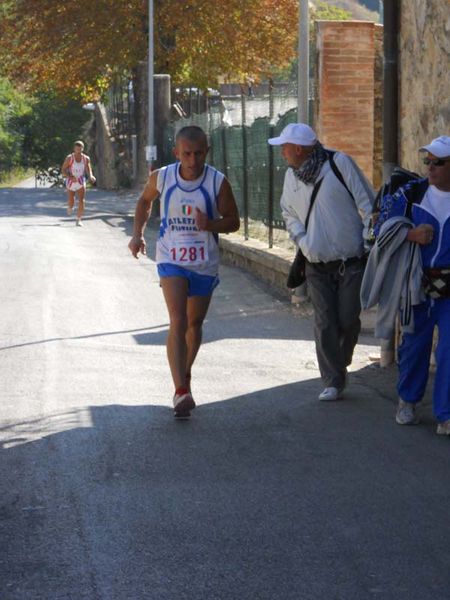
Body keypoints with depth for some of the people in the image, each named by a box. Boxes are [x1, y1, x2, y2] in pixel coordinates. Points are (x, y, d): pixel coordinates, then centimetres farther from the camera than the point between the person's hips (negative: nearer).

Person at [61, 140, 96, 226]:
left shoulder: (86, 159, -4)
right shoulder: (69, 158, -12)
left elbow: (89, 170, -5)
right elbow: (63, 170, -11)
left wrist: (91, 177, -29)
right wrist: (70, 177, -28)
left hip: (81, 182, 1)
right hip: (71, 182, -1)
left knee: (81, 201, -16)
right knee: (71, 202, 8)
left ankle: (79, 220, -10)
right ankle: (70, 207, 46)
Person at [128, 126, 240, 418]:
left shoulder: (218, 182, -11)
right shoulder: (161, 178, -7)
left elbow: (233, 221, -3)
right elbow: (145, 200, 15)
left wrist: (210, 224, -23)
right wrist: (138, 233, 4)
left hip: (205, 264, 1)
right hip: (171, 260, -1)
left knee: (194, 324, 15)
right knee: (178, 322, -16)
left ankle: (185, 375, 39)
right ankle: (181, 391, -23)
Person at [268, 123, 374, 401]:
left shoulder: (340, 163, -10)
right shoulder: (292, 176, 5)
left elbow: (368, 205, -6)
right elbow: (290, 214, 20)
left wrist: (369, 244, -9)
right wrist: (304, 243, 4)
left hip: (351, 262, -4)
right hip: (317, 266, 4)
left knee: (348, 320, -3)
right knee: (325, 323, -2)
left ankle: (339, 366, 23)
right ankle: (334, 381, 5)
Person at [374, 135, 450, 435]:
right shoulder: (411, 193, -1)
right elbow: (382, 228, -2)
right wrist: (411, 235, -18)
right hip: (416, 284, 1)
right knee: (414, 344, 13)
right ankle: (408, 400, 35)